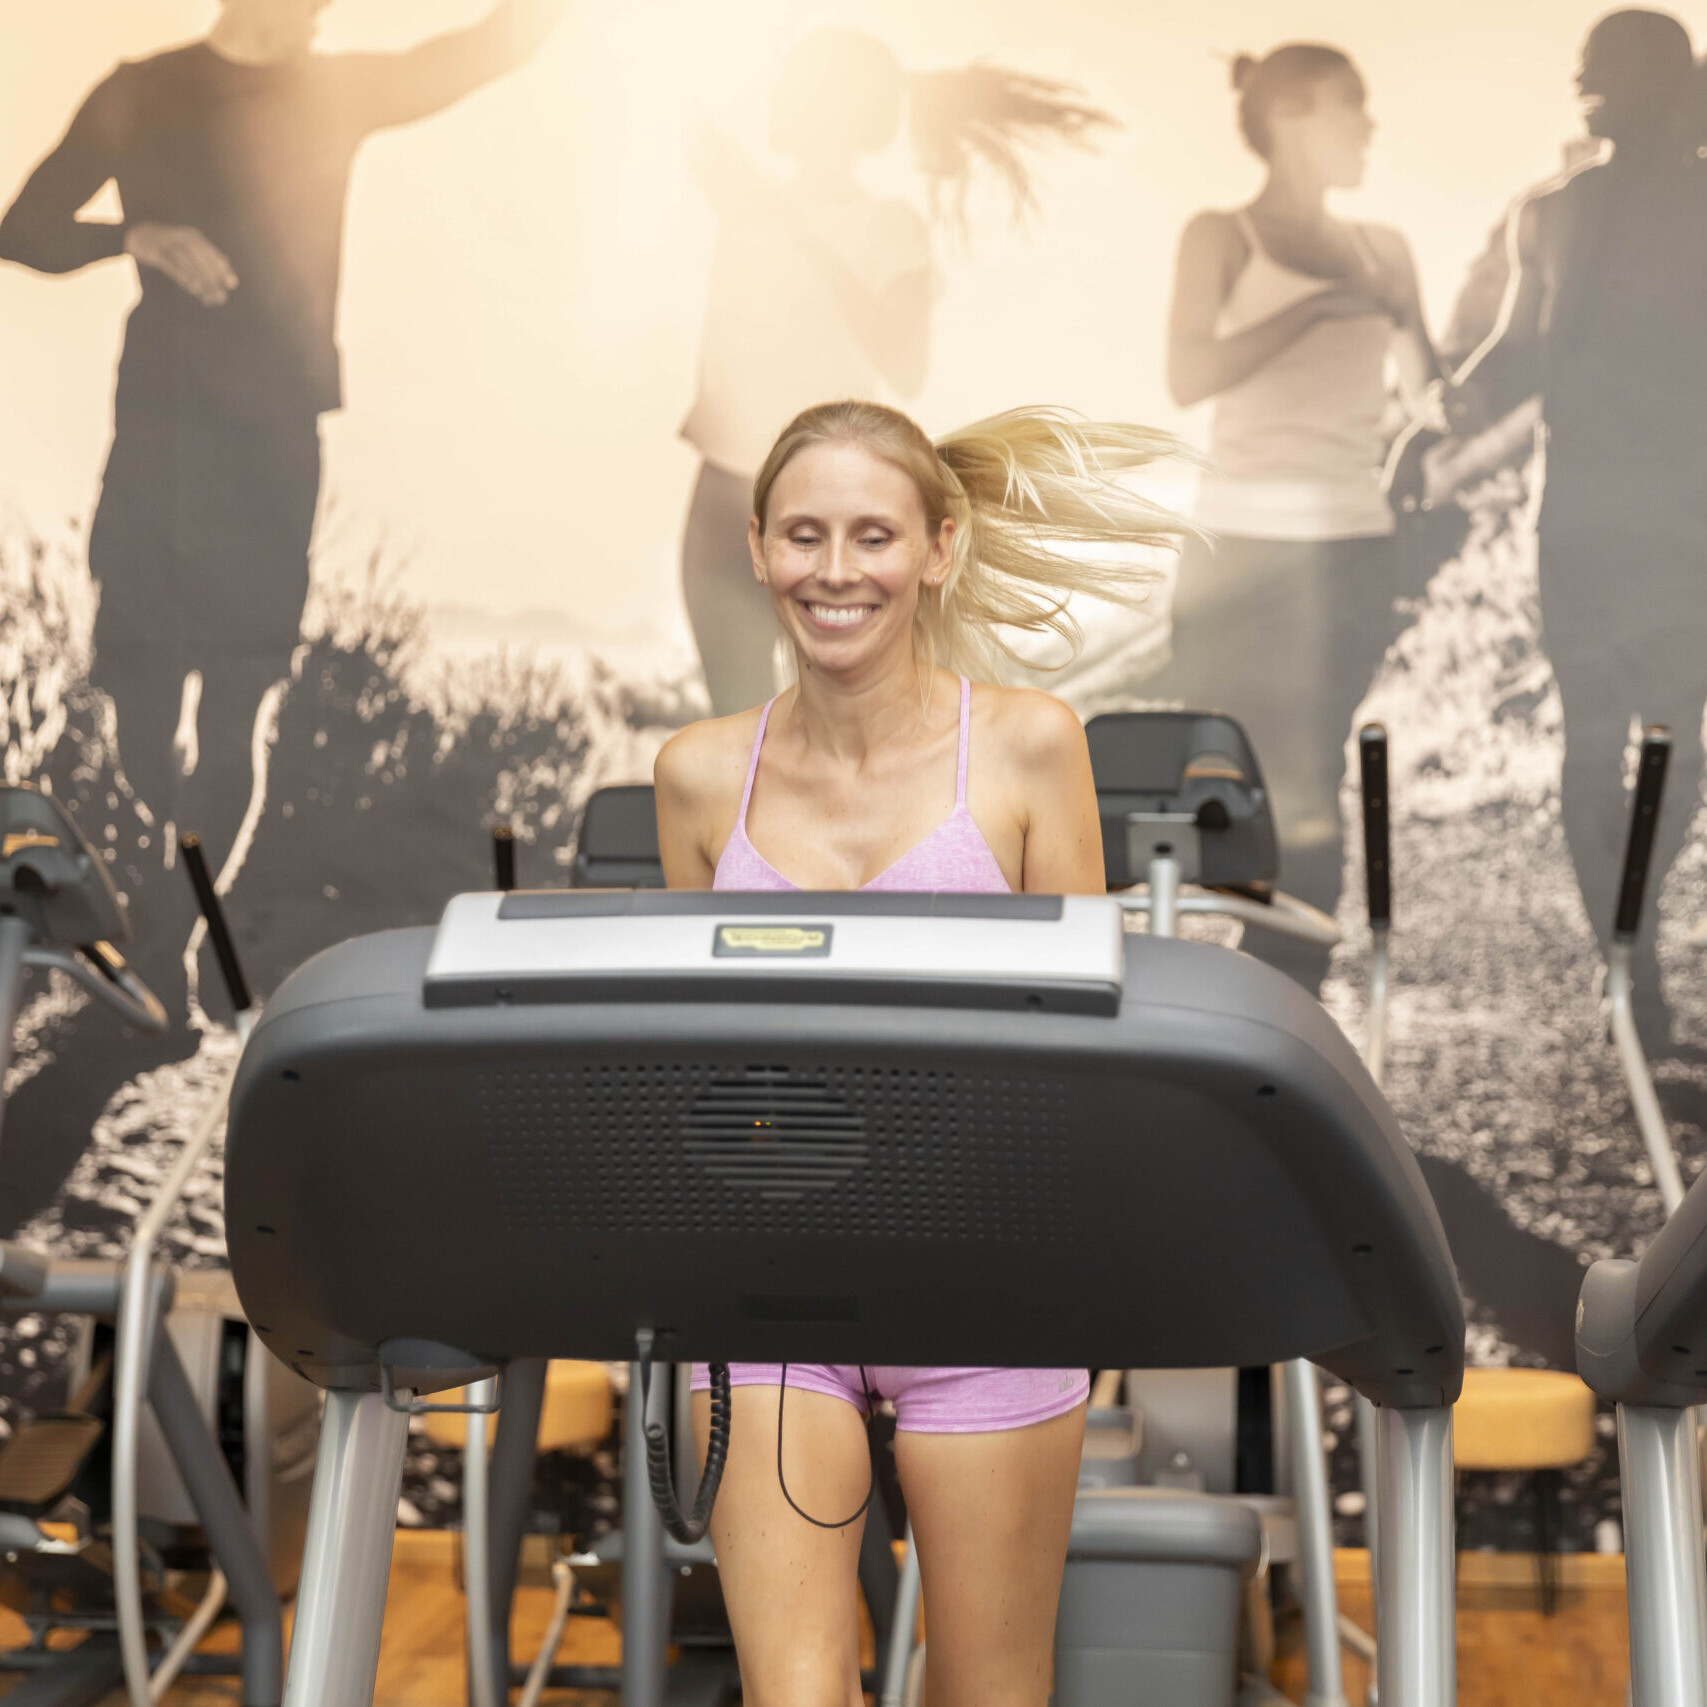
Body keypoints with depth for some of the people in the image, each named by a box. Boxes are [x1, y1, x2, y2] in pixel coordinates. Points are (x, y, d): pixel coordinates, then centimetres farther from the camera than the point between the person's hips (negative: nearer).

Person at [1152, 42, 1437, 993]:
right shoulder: (1225, 237, 1)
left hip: (1355, 547, 4)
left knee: (1315, 781, 3)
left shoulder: (1382, 253, 14)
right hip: (1247, 545, -4)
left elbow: (1434, 390, 14)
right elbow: (1189, 375, -13)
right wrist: (1318, 305, -14)